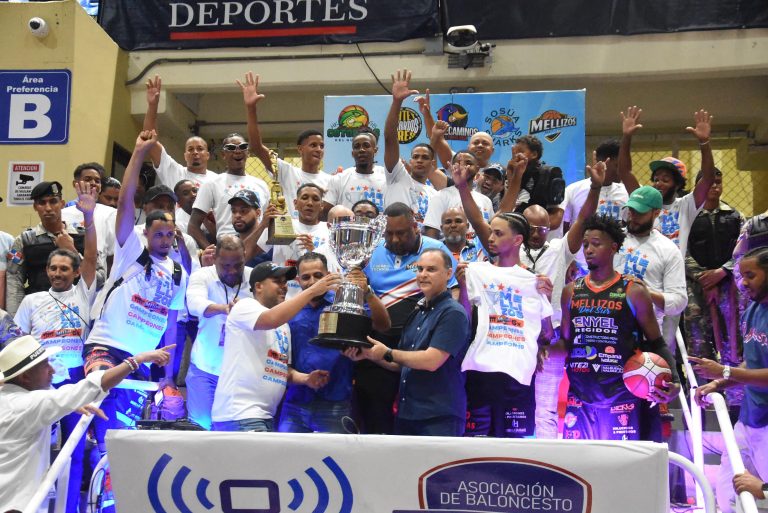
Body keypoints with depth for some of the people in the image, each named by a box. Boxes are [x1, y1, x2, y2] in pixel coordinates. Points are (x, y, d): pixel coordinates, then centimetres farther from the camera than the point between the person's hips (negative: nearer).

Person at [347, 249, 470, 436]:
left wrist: (387, 353, -9)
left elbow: (431, 361, -20)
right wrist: (368, 354, 2)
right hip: (406, 414, 7)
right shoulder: (416, 314, 14)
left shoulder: (453, 313, -11)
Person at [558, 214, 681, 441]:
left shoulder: (633, 292, -3)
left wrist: (674, 380, -14)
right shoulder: (571, 292, 8)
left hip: (622, 399, -3)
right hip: (579, 398, 4)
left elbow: (656, 344, -1)